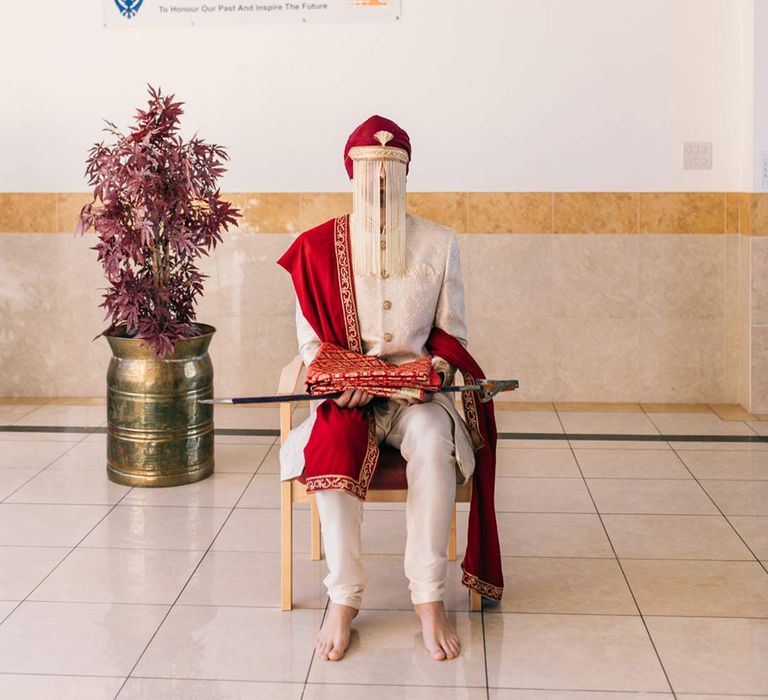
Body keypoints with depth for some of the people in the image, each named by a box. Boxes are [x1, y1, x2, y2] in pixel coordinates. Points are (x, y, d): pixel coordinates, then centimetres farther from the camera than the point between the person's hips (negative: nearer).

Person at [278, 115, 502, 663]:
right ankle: (343, 601, -27)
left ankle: (430, 599, -29)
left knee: (432, 438, -35)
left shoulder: (439, 243, 6)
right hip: (347, 393, 0)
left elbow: (451, 332, 10)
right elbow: (311, 339, 5)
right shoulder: (320, 246, 4)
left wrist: (436, 369, -11)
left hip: (417, 391, 0)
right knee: (332, 442, -35)